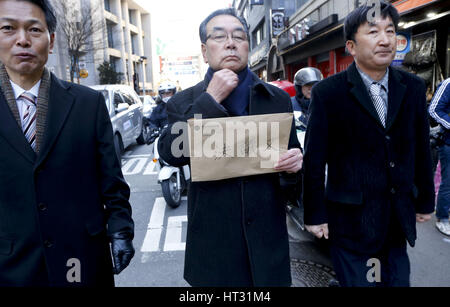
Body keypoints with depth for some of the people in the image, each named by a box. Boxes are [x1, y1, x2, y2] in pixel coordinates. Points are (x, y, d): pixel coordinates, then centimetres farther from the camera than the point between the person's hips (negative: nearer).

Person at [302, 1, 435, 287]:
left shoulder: (413, 87, 3)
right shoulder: (327, 92, -11)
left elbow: (421, 148, 10)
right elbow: (314, 159, -10)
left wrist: (425, 201, 14)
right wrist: (315, 215, -7)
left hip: (399, 218, 5)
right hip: (351, 220, -4)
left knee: (399, 279, 16)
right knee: (357, 280, 8)